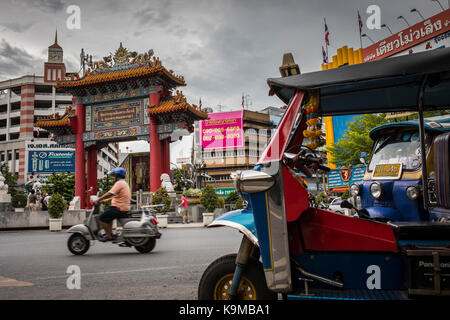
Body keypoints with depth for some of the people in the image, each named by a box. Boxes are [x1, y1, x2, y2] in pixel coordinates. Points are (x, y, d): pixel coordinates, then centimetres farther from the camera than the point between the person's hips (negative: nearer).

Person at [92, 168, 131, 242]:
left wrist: (97, 200, -17)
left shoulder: (119, 183, -13)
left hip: (119, 208, -11)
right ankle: (110, 233, 31)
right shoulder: (124, 183, 20)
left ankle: (109, 236, -7)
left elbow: (110, 194, -22)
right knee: (108, 215, 31)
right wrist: (107, 200, 24)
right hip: (125, 208, 11)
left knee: (102, 218, -11)